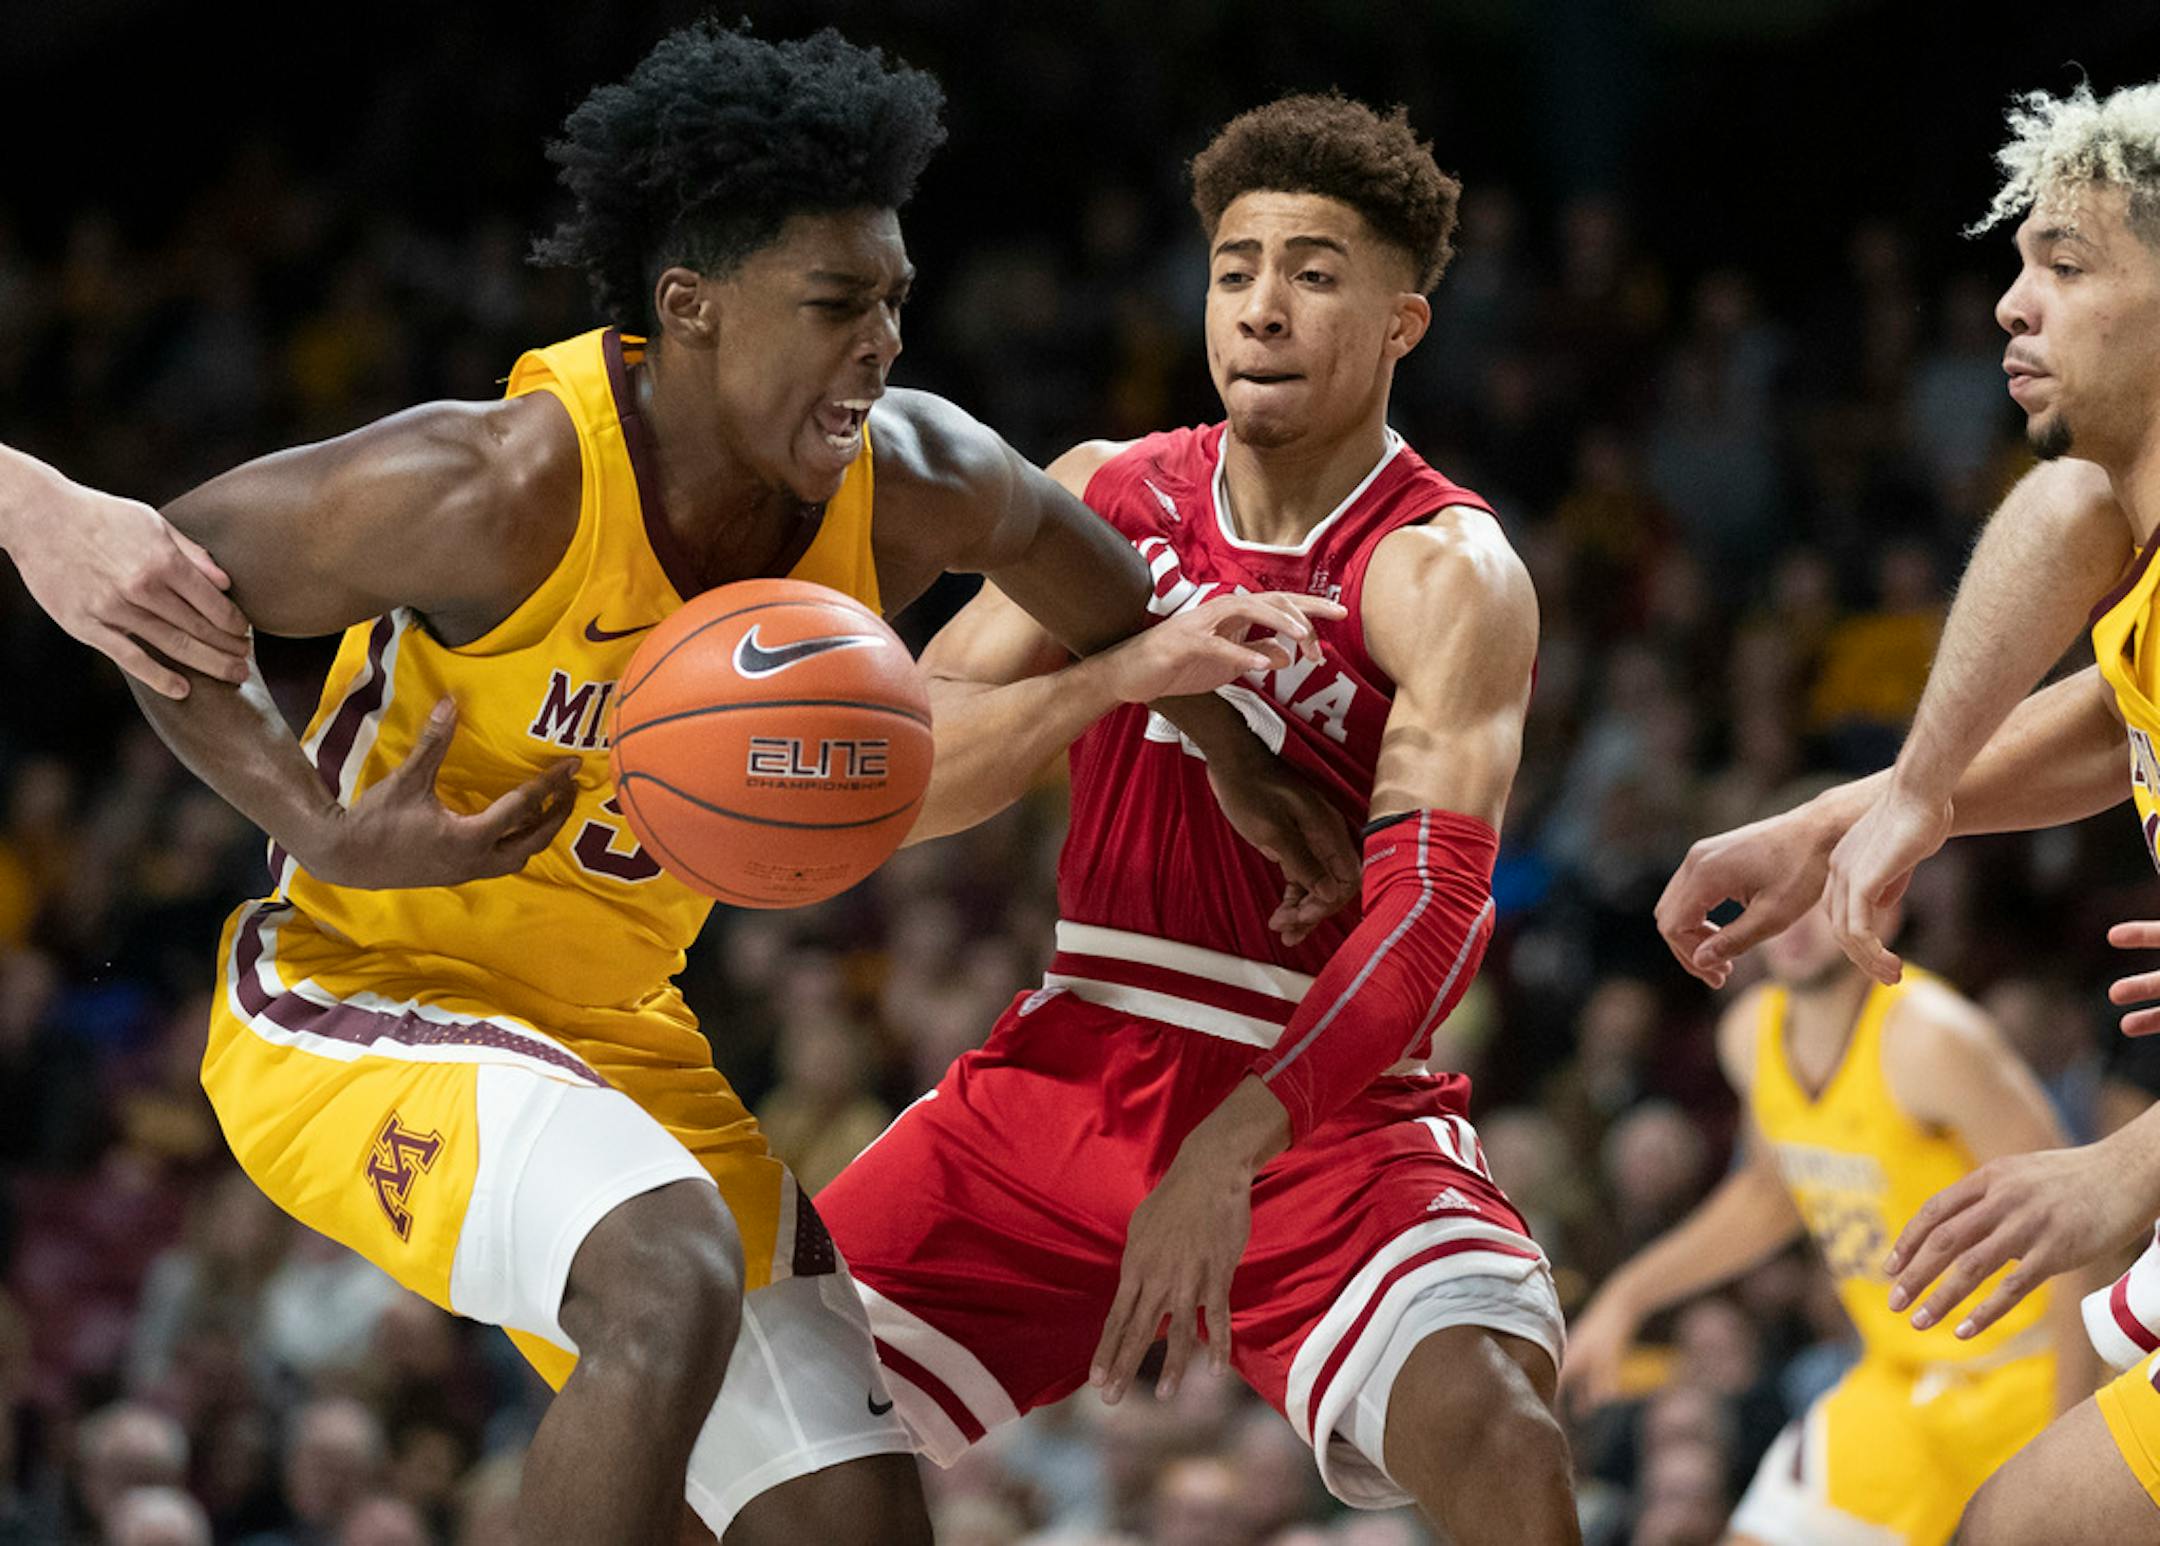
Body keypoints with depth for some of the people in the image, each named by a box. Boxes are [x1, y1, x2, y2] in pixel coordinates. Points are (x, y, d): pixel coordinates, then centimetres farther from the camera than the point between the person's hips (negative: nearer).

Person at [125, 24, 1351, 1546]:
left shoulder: (915, 489, -11)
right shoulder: (502, 491, -27)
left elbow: (1069, 551, 15)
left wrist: (1231, 749, 18)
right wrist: (330, 835, -25)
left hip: (618, 1032, 7)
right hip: (357, 1004, -7)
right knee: (678, 1279, -35)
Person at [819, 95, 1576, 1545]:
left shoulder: (1447, 574, -12)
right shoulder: (1111, 497, 5)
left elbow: (1435, 907, -26)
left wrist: (1232, 1151, -39)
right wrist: (1130, 672, -19)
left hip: (1326, 1100, -5)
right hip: (1073, 1068, 5)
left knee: (1486, 1423, -31)